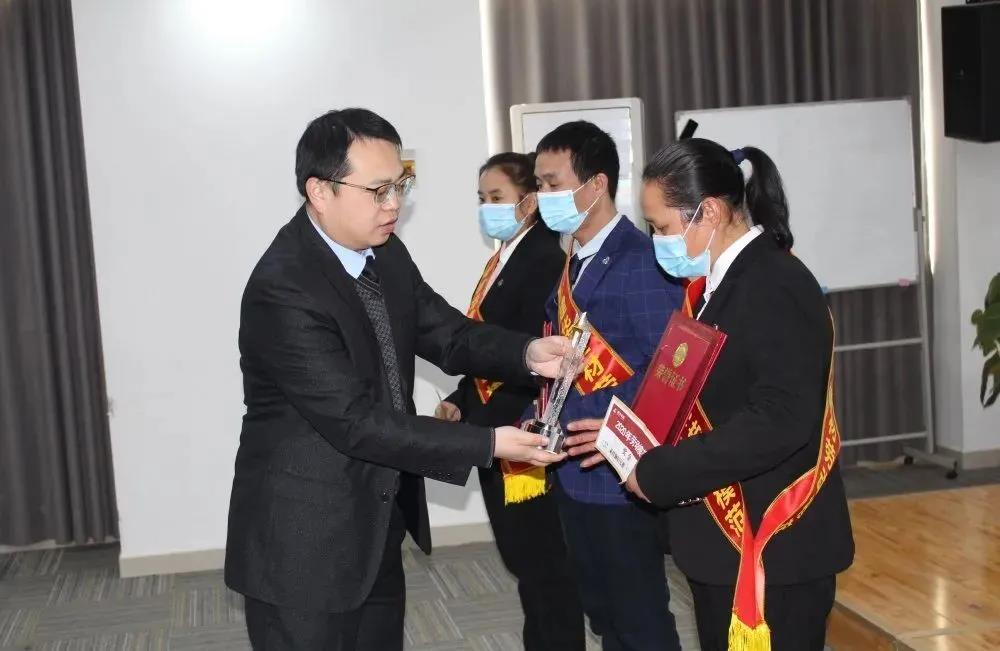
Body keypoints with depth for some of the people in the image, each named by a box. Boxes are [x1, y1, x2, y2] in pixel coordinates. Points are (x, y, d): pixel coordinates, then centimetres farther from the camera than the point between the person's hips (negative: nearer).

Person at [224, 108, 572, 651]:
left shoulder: (385, 254, 0)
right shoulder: (283, 290, -25)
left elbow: (446, 333, 5)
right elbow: (357, 421, -26)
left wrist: (527, 353, -15)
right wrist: (488, 444, -25)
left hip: (376, 527, 8)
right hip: (304, 540, -8)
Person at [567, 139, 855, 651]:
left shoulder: (775, 286, -19)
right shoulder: (721, 281, 11)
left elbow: (778, 421, -27)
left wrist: (657, 473, -20)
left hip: (772, 548, -9)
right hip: (725, 538, 9)